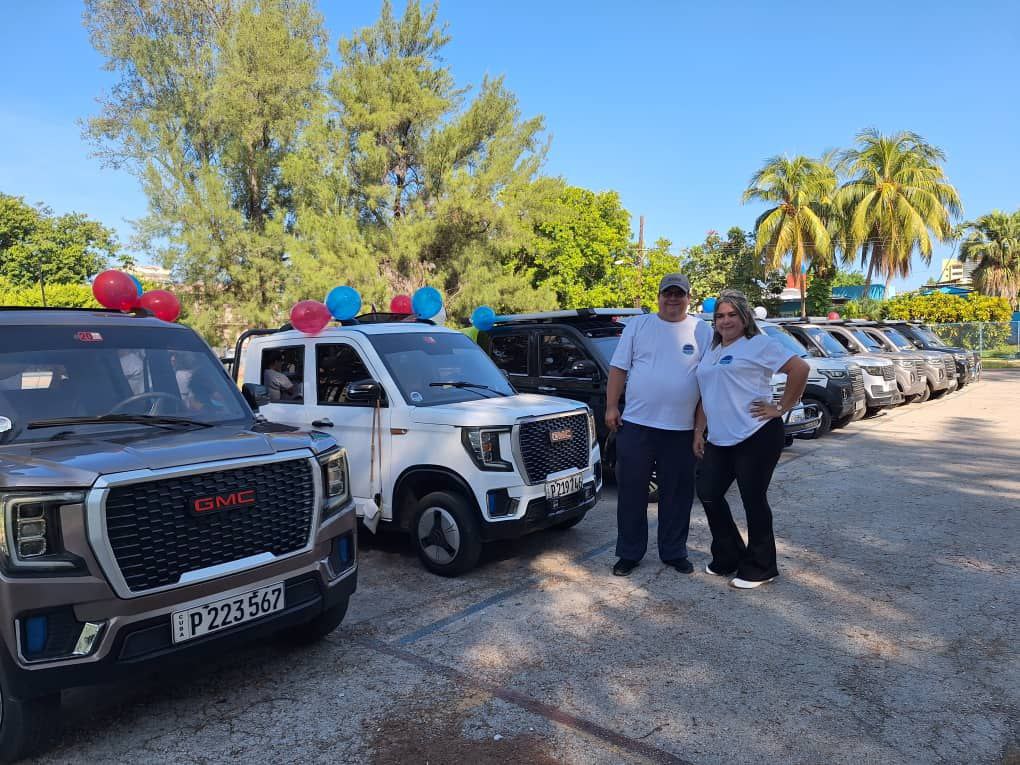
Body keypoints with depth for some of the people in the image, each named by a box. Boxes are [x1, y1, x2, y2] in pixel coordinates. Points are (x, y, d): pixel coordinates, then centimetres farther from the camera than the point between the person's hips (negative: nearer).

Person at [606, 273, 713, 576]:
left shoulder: (703, 331, 5)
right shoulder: (637, 325, 5)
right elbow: (618, 368, 5)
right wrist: (611, 407, -2)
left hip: (681, 429, 0)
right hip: (635, 424, 0)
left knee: (678, 494, 9)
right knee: (631, 492, 5)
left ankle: (674, 552, 25)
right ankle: (629, 553, 18)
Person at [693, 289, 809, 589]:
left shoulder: (759, 344, -5)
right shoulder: (711, 352, 18)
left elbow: (800, 368, -14)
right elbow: (705, 396, 20)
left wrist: (781, 408, -13)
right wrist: (698, 432, 14)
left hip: (757, 436, -8)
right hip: (720, 440, 8)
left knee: (754, 500, 1)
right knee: (708, 494, 8)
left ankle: (759, 568, 17)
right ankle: (728, 557, 25)